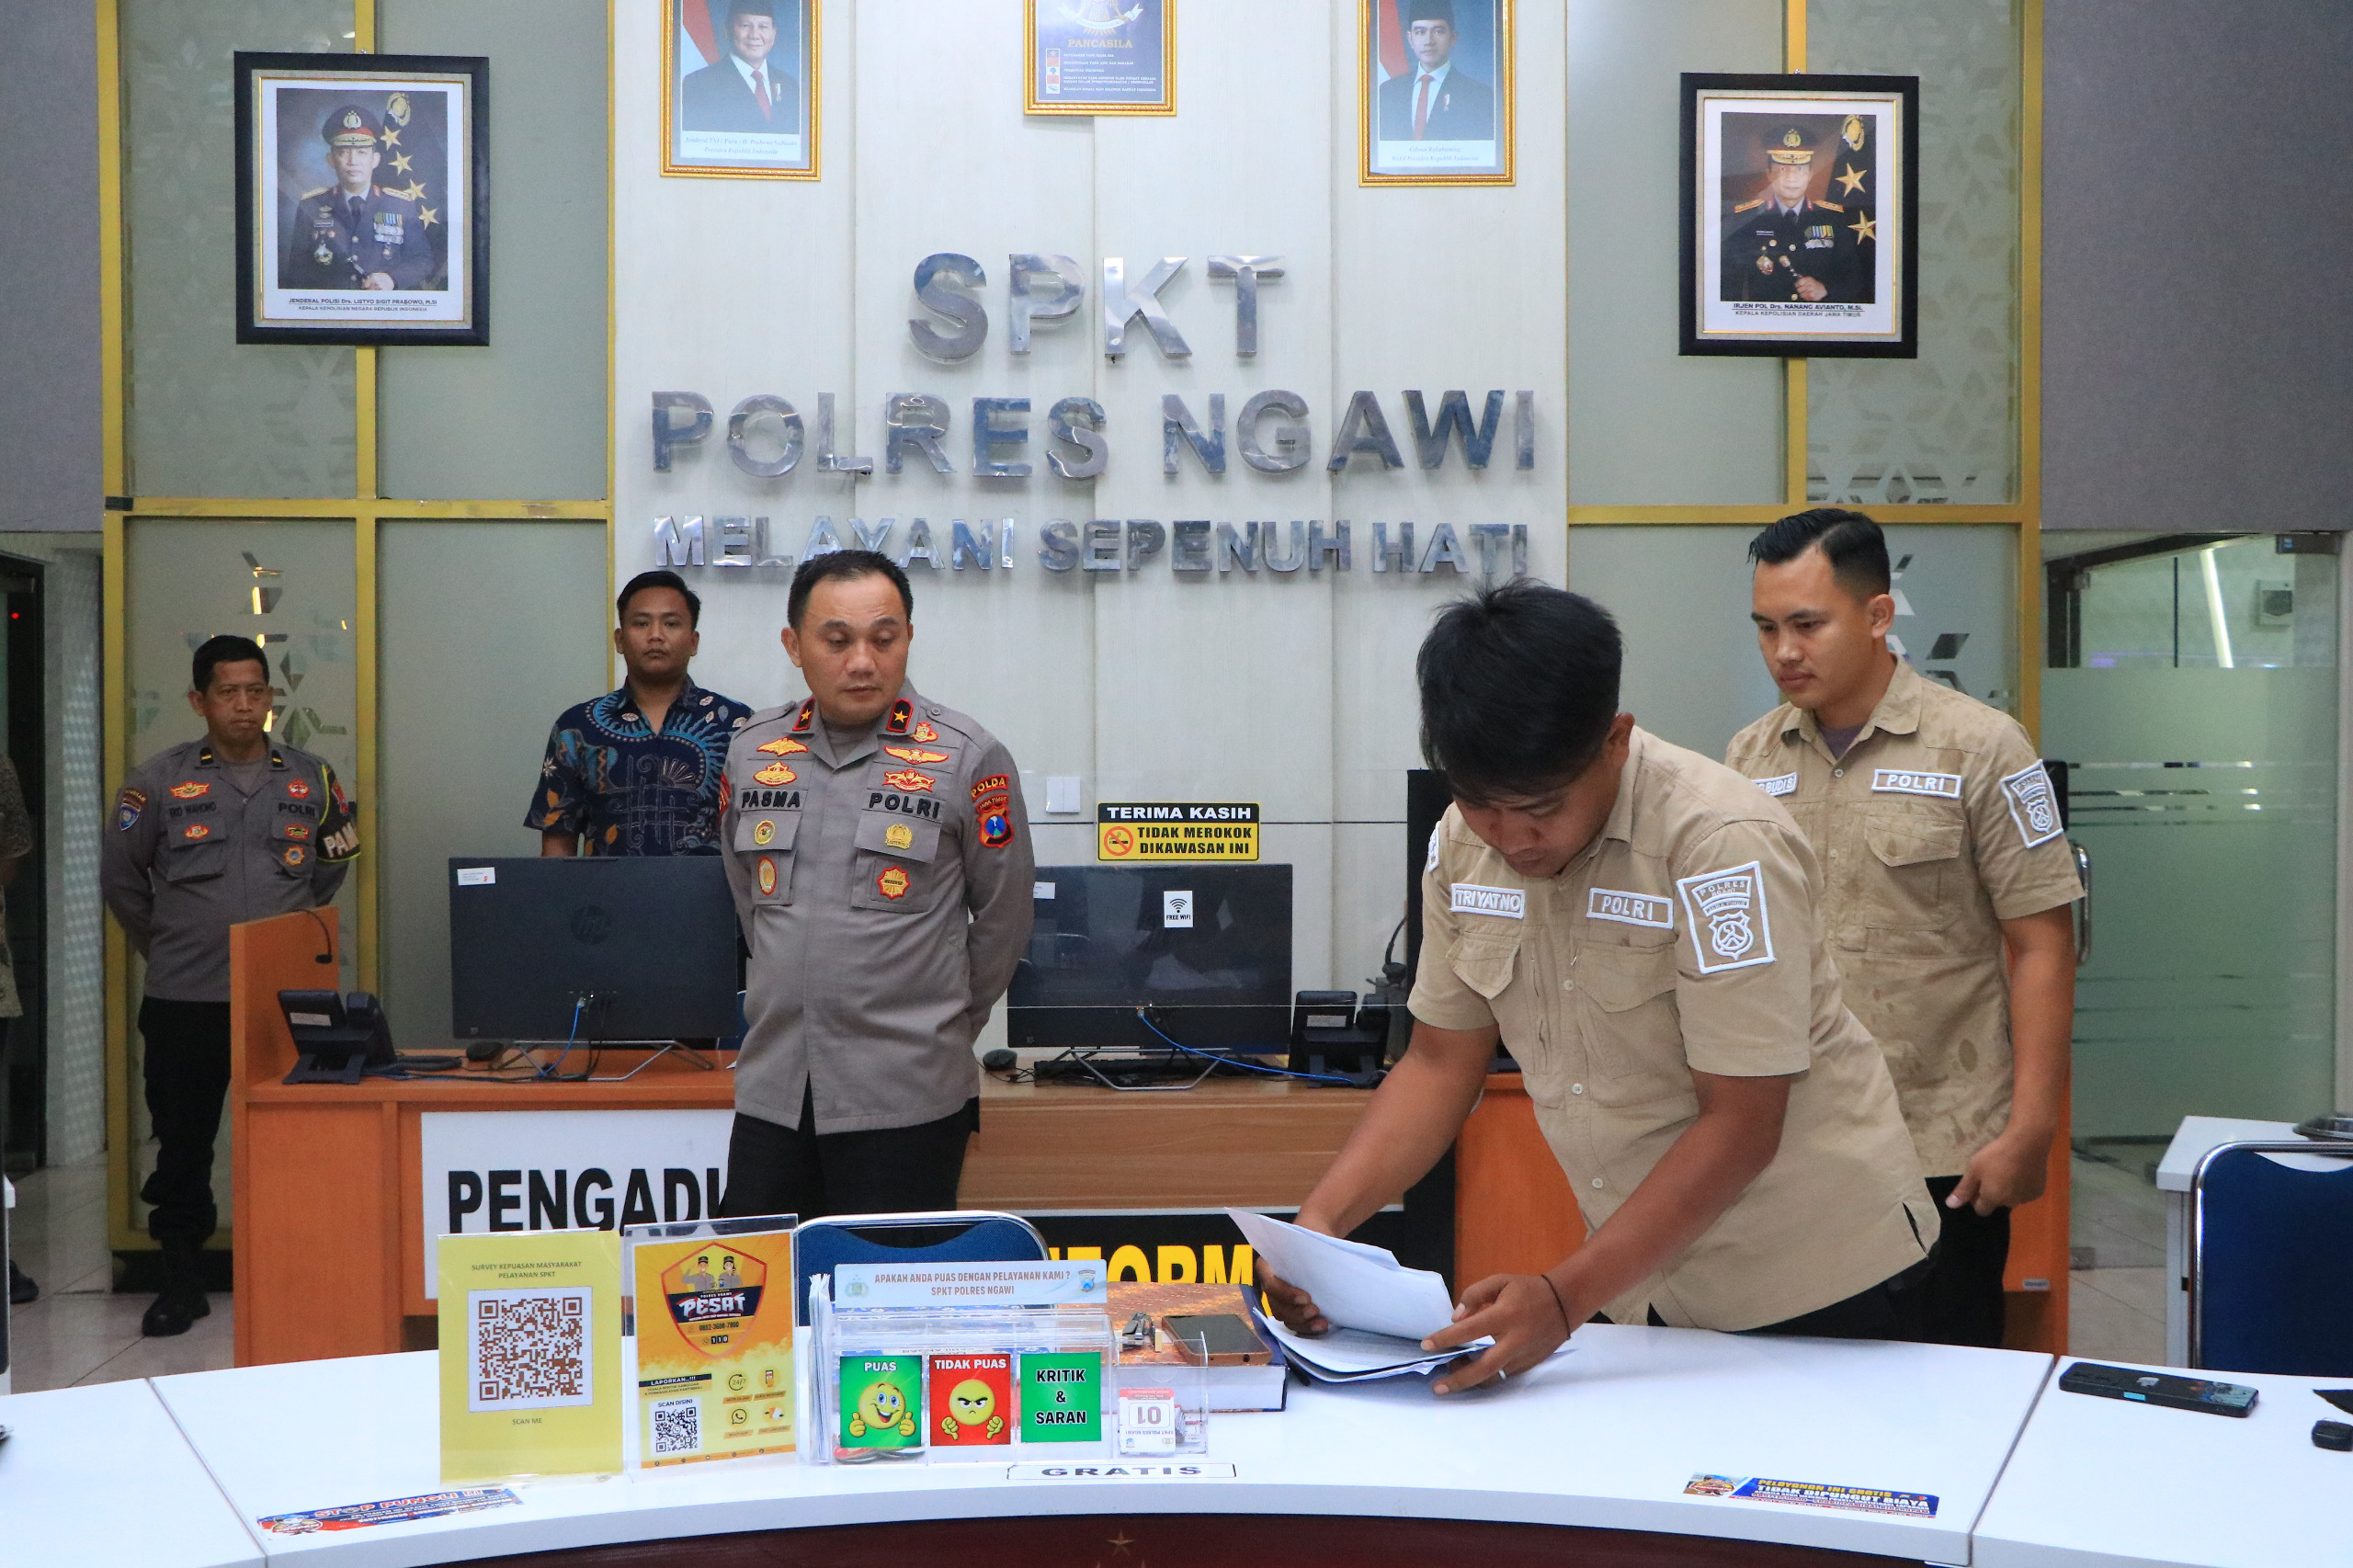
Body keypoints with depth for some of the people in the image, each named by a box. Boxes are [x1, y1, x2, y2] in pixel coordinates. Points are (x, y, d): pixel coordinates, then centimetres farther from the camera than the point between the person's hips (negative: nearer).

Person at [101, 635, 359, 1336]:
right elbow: (120, 876, 9)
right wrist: (165, 945, 10)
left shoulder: (310, 778, 6)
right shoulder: (160, 779, 1)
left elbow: (332, 866, 16)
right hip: (184, 998, -1)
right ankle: (182, 1279, 16)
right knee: (183, 1140, 5)